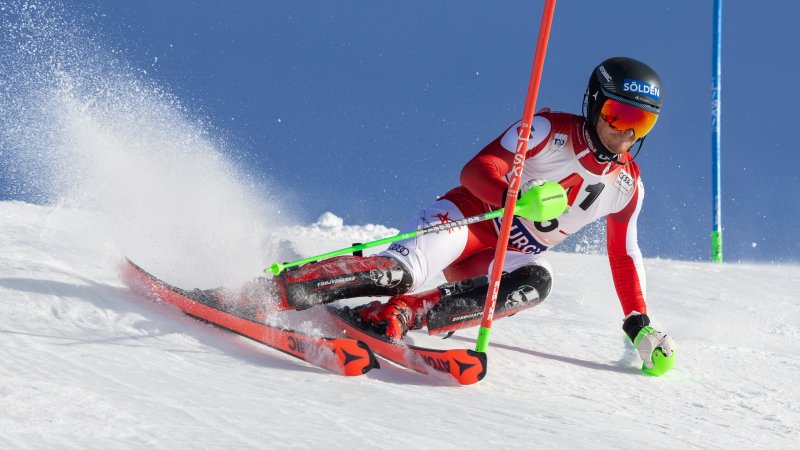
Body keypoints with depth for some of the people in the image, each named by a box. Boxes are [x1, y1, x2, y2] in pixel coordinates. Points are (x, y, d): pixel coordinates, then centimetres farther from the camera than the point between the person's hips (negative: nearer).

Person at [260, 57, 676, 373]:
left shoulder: (627, 185, 6)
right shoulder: (552, 131, -11)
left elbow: (624, 256, 17)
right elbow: (476, 170, -19)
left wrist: (639, 324, 10)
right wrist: (520, 200, -38)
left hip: (510, 258, 5)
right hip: (470, 217, -5)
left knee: (536, 282, -33)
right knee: (402, 270, -34)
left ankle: (400, 314, -37)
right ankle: (269, 290, -32)